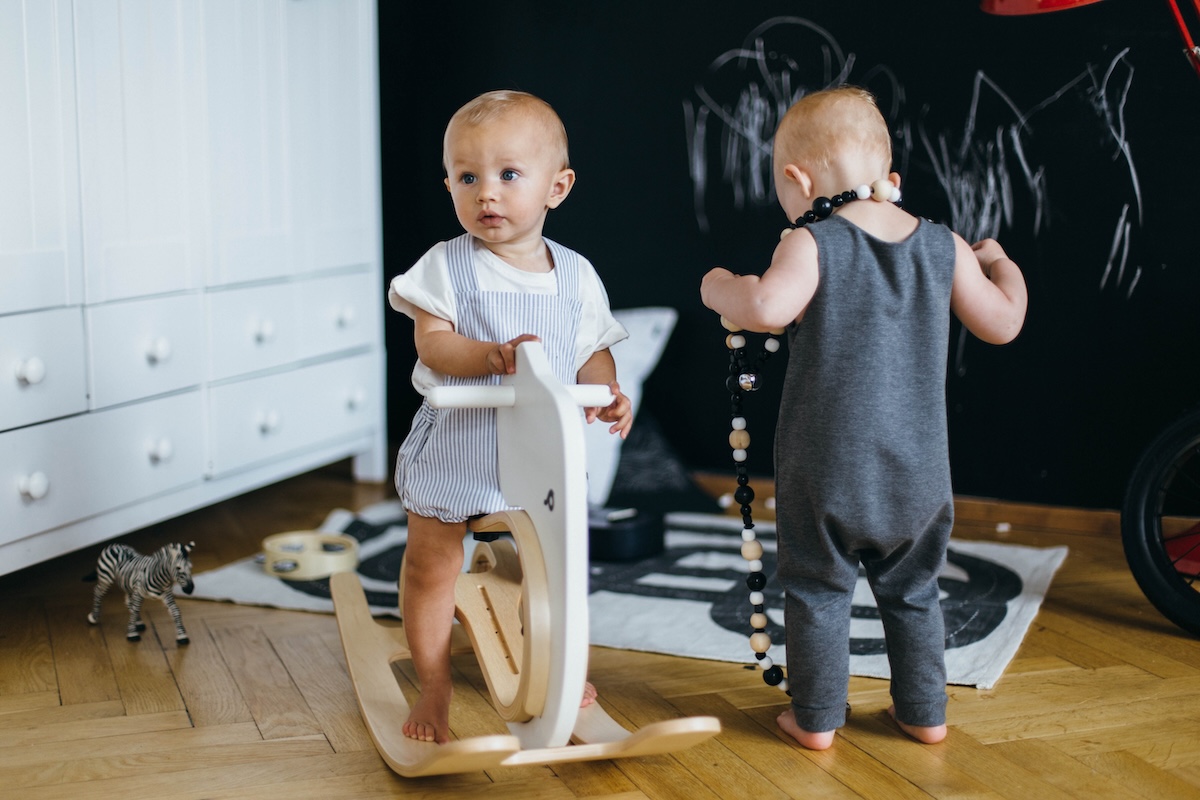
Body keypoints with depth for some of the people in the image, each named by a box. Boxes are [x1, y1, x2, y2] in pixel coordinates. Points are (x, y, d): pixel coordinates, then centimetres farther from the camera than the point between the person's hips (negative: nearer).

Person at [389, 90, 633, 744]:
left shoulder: (576, 275, 0)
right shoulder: (446, 267, -9)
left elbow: (592, 351, 6)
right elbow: (432, 343, -18)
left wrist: (608, 394, -14)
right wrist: (494, 355, -34)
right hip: (455, 442, -2)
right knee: (432, 566, 3)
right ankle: (433, 688, 21)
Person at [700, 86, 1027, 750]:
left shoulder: (811, 245, -12)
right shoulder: (945, 247, 2)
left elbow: (769, 307, -29)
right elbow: (1002, 323, 9)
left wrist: (720, 289, -9)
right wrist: (1000, 263, 28)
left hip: (825, 468, -4)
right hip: (918, 472, 4)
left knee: (817, 590, 11)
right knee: (913, 593, 20)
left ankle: (816, 718, 19)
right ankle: (924, 712, 30)